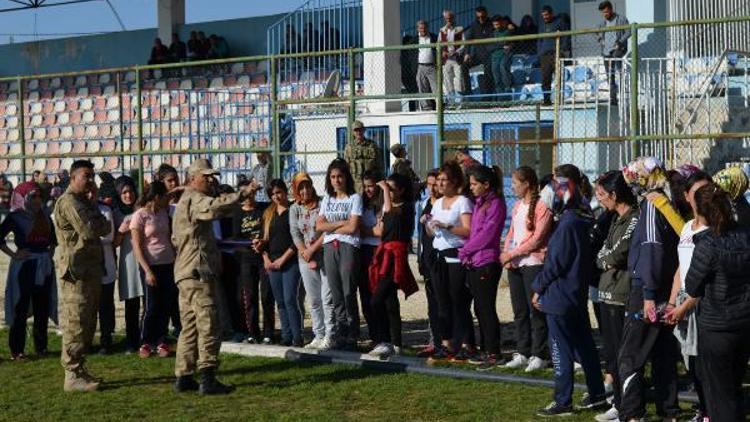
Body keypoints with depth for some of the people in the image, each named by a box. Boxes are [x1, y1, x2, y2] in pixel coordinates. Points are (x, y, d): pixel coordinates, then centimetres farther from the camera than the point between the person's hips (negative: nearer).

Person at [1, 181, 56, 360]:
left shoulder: (44, 216, 11)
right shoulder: (15, 217, -5)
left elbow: (53, 237, 25)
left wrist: (50, 252, 11)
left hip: (44, 266, 5)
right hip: (24, 266, -5)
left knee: (43, 309, 7)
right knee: (20, 309, -2)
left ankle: (41, 347, 17)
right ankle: (16, 350, 3)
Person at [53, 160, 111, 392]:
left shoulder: (86, 202, 21)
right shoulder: (69, 202, -12)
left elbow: (106, 228, 17)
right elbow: (88, 230, -22)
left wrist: (97, 224, -3)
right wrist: (100, 223, -2)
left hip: (91, 269, 10)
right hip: (76, 270, -10)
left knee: (87, 322, 13)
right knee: (76, 323, -9)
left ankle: (79, 369, 20)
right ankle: (73, 375, -9)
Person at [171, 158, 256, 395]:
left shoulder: (184, 201, 25)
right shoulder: (194, 199, -9)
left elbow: (176, 239, 29)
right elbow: (215, 207, -33)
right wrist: (241, 194, -30)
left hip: (186, 272, 11)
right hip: (198, 271, -11)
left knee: (190, 327, 12)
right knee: (208, 325, -12)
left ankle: (183, 377, 14)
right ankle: (207, 379, -16)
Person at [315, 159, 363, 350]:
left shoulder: (354, 198, 1)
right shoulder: (327, 199, 17)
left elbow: (352, 227, -8)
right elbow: (319, 225, 6)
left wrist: (330, 228, 1)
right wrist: (340, 223, -5)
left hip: (348, 247, -5)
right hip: (330, 248, 5)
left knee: (348, 293, -7)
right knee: (336, 295, 3)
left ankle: (351, 336, -3)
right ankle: (339, 335, 5)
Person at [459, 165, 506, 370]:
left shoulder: (495, 204, -10)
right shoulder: (478, 203, 16)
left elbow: (486, 235, -15)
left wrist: (464, 250, -7)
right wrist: (467, 253, 4)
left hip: (487, 263, -9)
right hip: (473, 263, 9)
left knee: (487, 309, -6)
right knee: (480, 309, 12)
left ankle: (494, 354, -2)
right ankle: (486, 350, 19)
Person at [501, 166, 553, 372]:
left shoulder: (541, 207, -10)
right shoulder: (517, 206, 14)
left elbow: (537, 239, -15)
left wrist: (512, 253, -14)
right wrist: (506, 254, 0)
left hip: (534, 263, -8)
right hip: (514, 264, 8)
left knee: (536, 311, -3)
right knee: (519, 311, 10)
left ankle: (538, 355, 2)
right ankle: (522, 353, 15)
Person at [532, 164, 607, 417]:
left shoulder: (568, 224, -21)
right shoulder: (581, 220, 8)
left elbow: (555, 263, -19)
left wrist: (538, 288, -6)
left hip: (559, 296, -9)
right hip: (578, 295, 9)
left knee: (561, 350, -3)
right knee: (584, 346, 15)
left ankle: (562, 403, 2)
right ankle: (597, 395, 21)